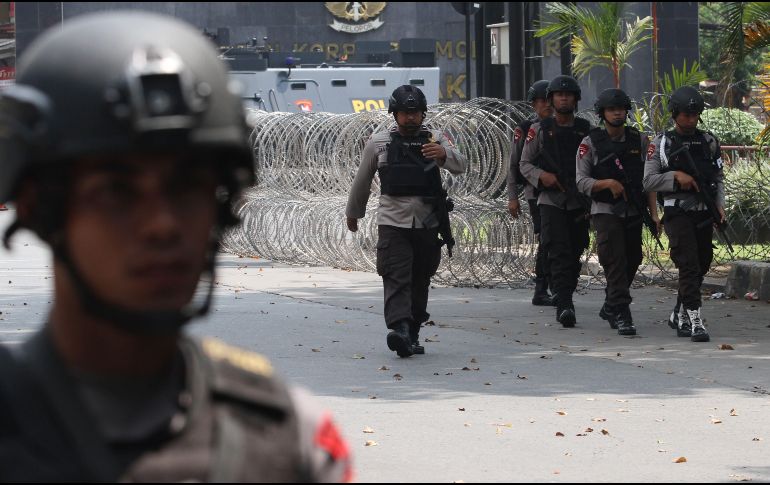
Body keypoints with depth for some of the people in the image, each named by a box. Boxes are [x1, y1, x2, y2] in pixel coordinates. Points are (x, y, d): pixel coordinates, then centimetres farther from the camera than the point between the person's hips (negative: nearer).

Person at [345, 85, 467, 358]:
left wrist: (443, 154, -32)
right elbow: (362, 181, 18)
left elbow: (460, 166, -11)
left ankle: (412, 335, 18)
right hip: (393, 223, -2)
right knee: (397, 279, -16)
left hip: (427, 225, 2)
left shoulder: (435, 140, 6)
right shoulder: (379, 143, 5)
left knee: (420, 283, 8)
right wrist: (353, 212, 26)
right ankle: (399, 329, -31)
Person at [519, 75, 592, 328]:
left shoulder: (586, 129, 7)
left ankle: (564, 301, 22)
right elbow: (524, 163, 7)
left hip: (580, 202, 3)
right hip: (551, 200, -3)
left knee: (575, 254, 8)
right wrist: (541, 176, -13)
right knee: (559, 254, -14)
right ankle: (564, 306, -20)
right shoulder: (540, 130, 3)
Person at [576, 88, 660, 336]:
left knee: (632, 261, 12)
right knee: (615, 261, -14)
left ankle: (610, 307, 31)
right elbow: (582, 181, -6)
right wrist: (607, 183, -22)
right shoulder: (590, 143, -3)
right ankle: (621, 315, -16)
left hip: (634, 212, 4)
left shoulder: (639, 141, 7)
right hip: (606, 211, -4)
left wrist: (654, 213, 0)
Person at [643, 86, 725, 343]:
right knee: (689, 266, -15)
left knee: (702, 266, 12)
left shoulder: (708, 141, 10)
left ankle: (679, 314, 30)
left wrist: (720, 205, -2)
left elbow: (718, 178, 12)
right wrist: (676, 176, -15)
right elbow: (648, 181, -3)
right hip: (678, 213, -5)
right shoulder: (661, 143, 0)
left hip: (704, 215, 5)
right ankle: (695, 320, -18)